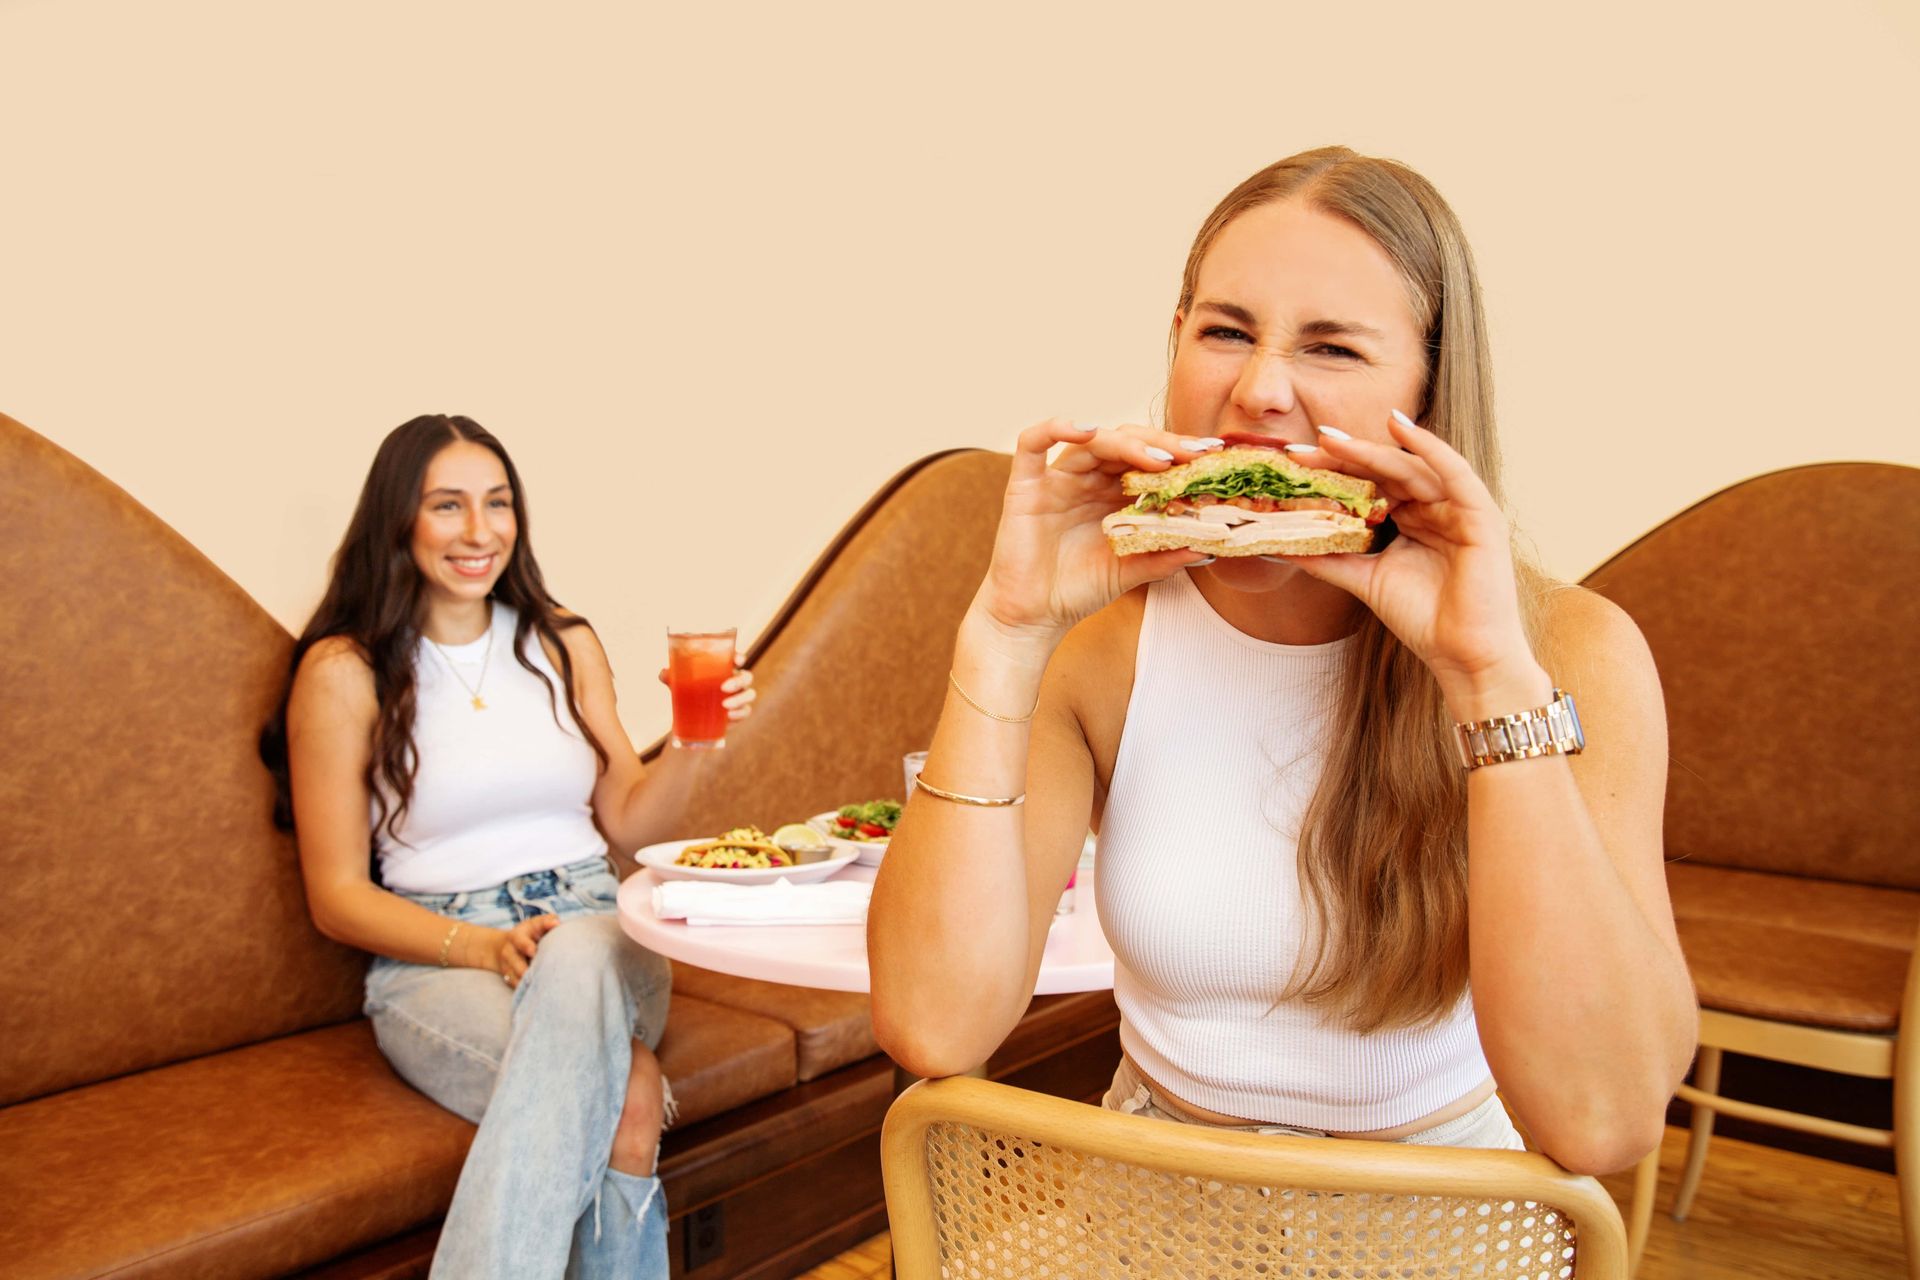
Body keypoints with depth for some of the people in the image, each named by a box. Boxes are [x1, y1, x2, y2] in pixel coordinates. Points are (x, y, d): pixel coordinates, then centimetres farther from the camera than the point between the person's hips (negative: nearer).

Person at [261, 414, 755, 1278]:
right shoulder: (343, 672, 1)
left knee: (578, 964, -38)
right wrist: (483, 947, -16)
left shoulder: (566, 645, 14)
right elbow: (338, 897, 0)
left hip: (593, 929, 3)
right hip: (435, 961, -3)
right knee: (624, 1099, -36)